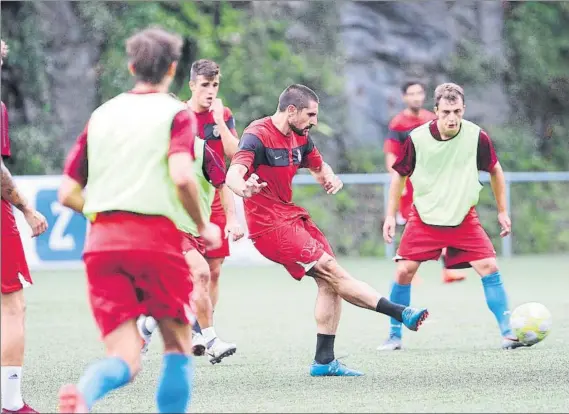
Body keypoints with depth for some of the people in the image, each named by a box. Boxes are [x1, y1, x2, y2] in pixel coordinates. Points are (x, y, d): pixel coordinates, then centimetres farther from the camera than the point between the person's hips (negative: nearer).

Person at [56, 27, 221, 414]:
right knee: (178, 345, 14)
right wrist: (204, 227, -1)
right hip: (157, 237, -4)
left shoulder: (101, 114, 16)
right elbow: (182, 177, -15)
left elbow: (68, 194, 14)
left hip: (101, 242, 4)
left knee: (125, 358, 1)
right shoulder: (176, 113, 2)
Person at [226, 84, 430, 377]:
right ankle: (401, 314, -18)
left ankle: (324, 360, 7)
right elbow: (233, 174, -31)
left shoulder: (300, 137, 9)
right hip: (269, 224, -9)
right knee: (332, 272, -16)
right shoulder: (257, 136, -17)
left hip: (292, 216, 9)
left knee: (329, 283, 3)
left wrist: (329, 179, 0)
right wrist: (244, 188, -56)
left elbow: (319, 166, 25)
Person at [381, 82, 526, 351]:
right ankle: (395, 336, 10)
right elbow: (399, 174, 3)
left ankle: (508, 334, -4)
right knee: (403, 272, -7)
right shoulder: (417, 138, -13)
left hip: (463, 218, 0)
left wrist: (502, 211, 8)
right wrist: (390, 215, 1)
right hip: (424, 218, 0)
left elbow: (495, 171, 6)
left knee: (489, 268, -12)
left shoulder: (476, 137, -12)